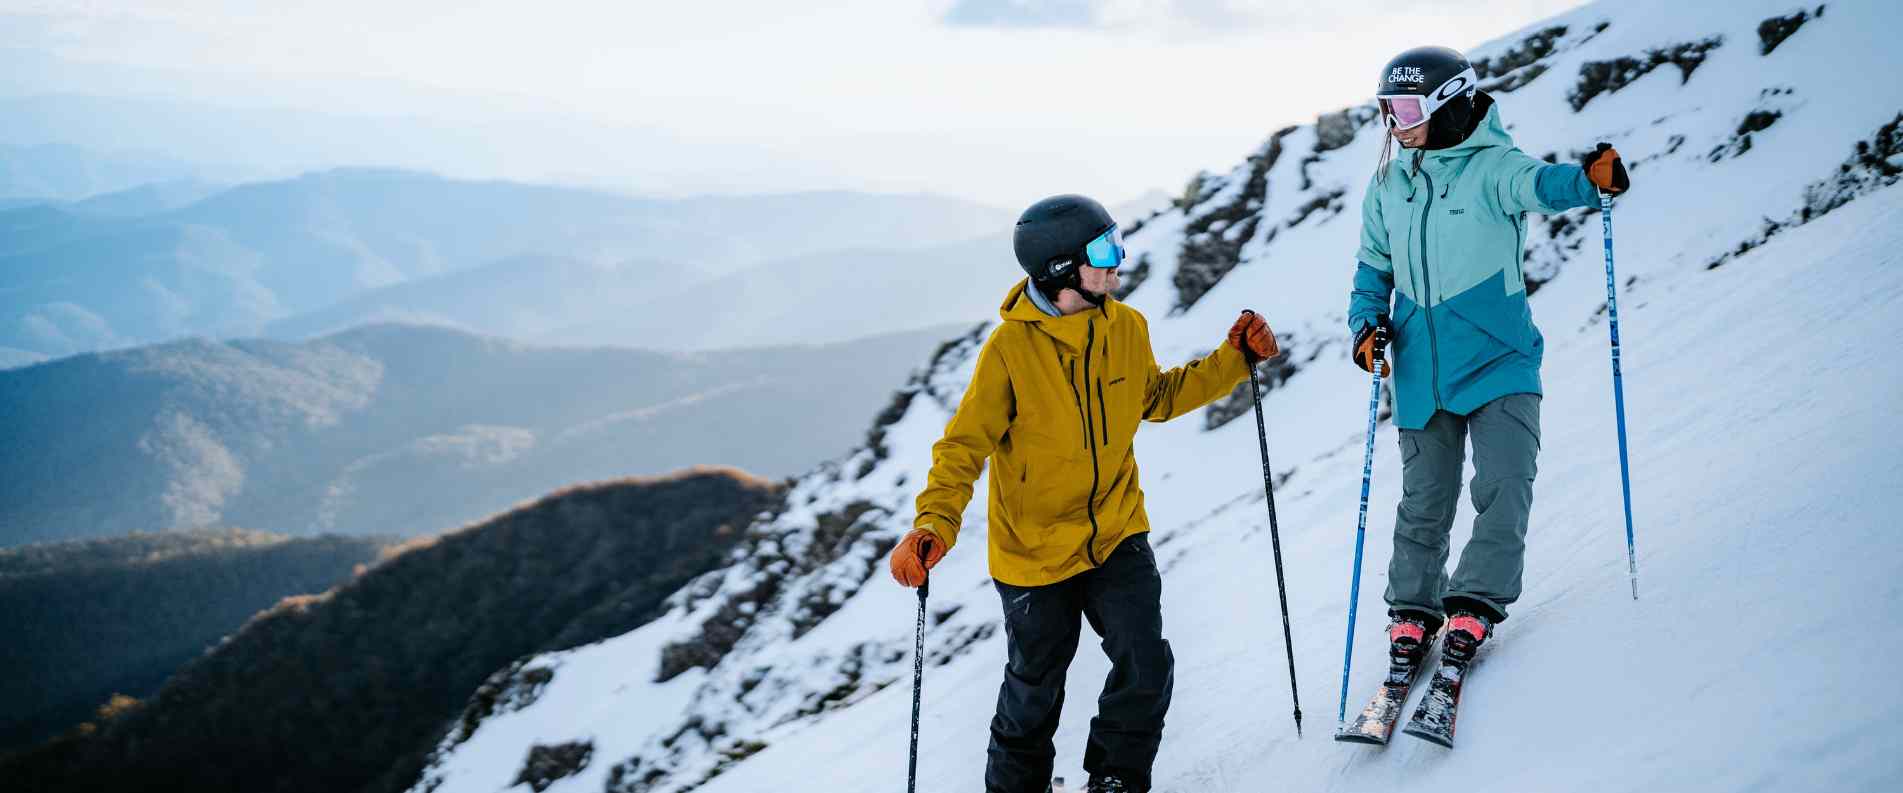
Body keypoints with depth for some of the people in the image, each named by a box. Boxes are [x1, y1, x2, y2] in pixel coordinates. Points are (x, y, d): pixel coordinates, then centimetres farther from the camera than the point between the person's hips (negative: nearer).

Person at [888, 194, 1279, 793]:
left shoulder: (1126, 328, -5)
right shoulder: (1010, 348, -20)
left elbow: (1155, 398, 14)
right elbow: (965, 445, -17)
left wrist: (1233, 360, 5)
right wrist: (935, 524, -31)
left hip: (1117, 535, 4)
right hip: (1034, 550, -3)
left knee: (1147, 670, -6)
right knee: (1035, 690, 12)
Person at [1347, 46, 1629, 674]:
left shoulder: (1492, 167, -9)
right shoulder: (1389, 185, 7)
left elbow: (1539, 184, -31)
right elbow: (1374, 266, 18)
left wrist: (1590, 178, -52)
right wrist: (1368, 322, 2)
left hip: (1498, 361, -4)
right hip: (1421, 370, 4)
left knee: (1504, 486, -12)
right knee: (1424, 498, 10)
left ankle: (1476, 604, -3)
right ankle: (1413, 610, 20)